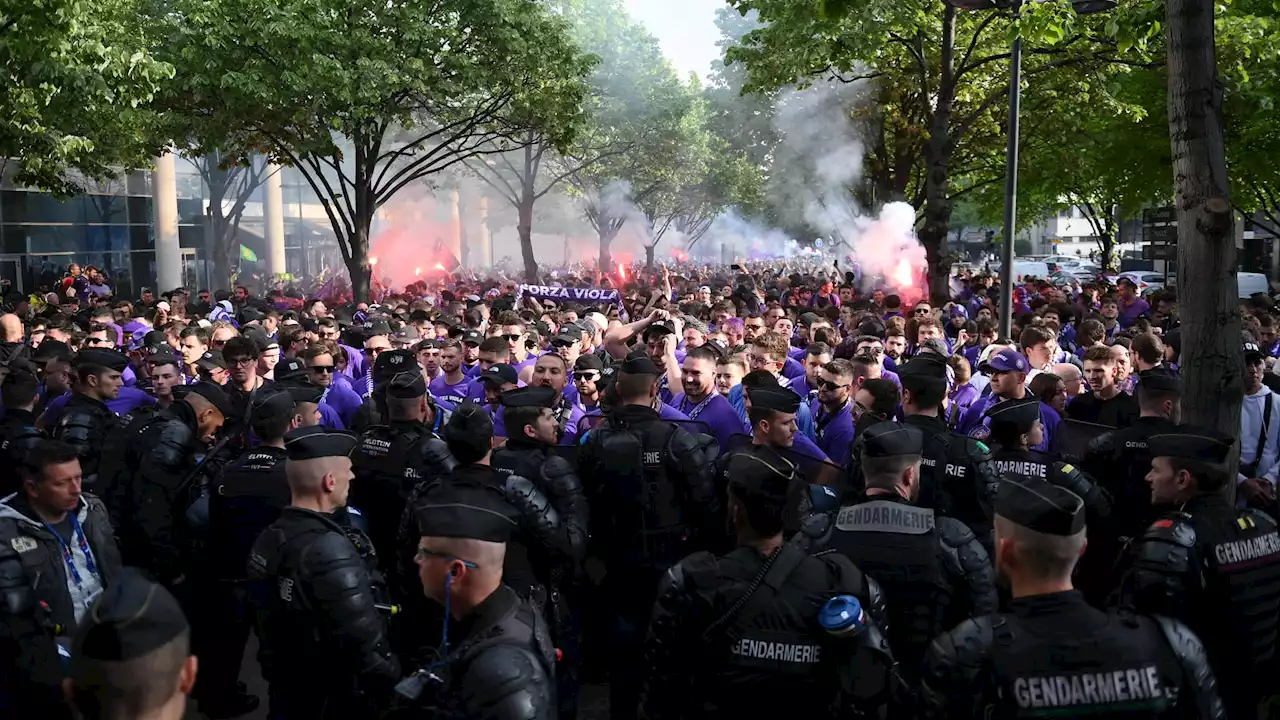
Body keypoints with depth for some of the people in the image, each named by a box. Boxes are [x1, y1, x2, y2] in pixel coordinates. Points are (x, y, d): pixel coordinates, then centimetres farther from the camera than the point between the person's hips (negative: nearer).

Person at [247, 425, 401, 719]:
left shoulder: (267, 539, -1)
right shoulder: (331, 551, -27)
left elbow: (267, 621, 10)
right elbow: (366, 647, -27)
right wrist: (395, 687, -13)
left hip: (284, 691, 8)